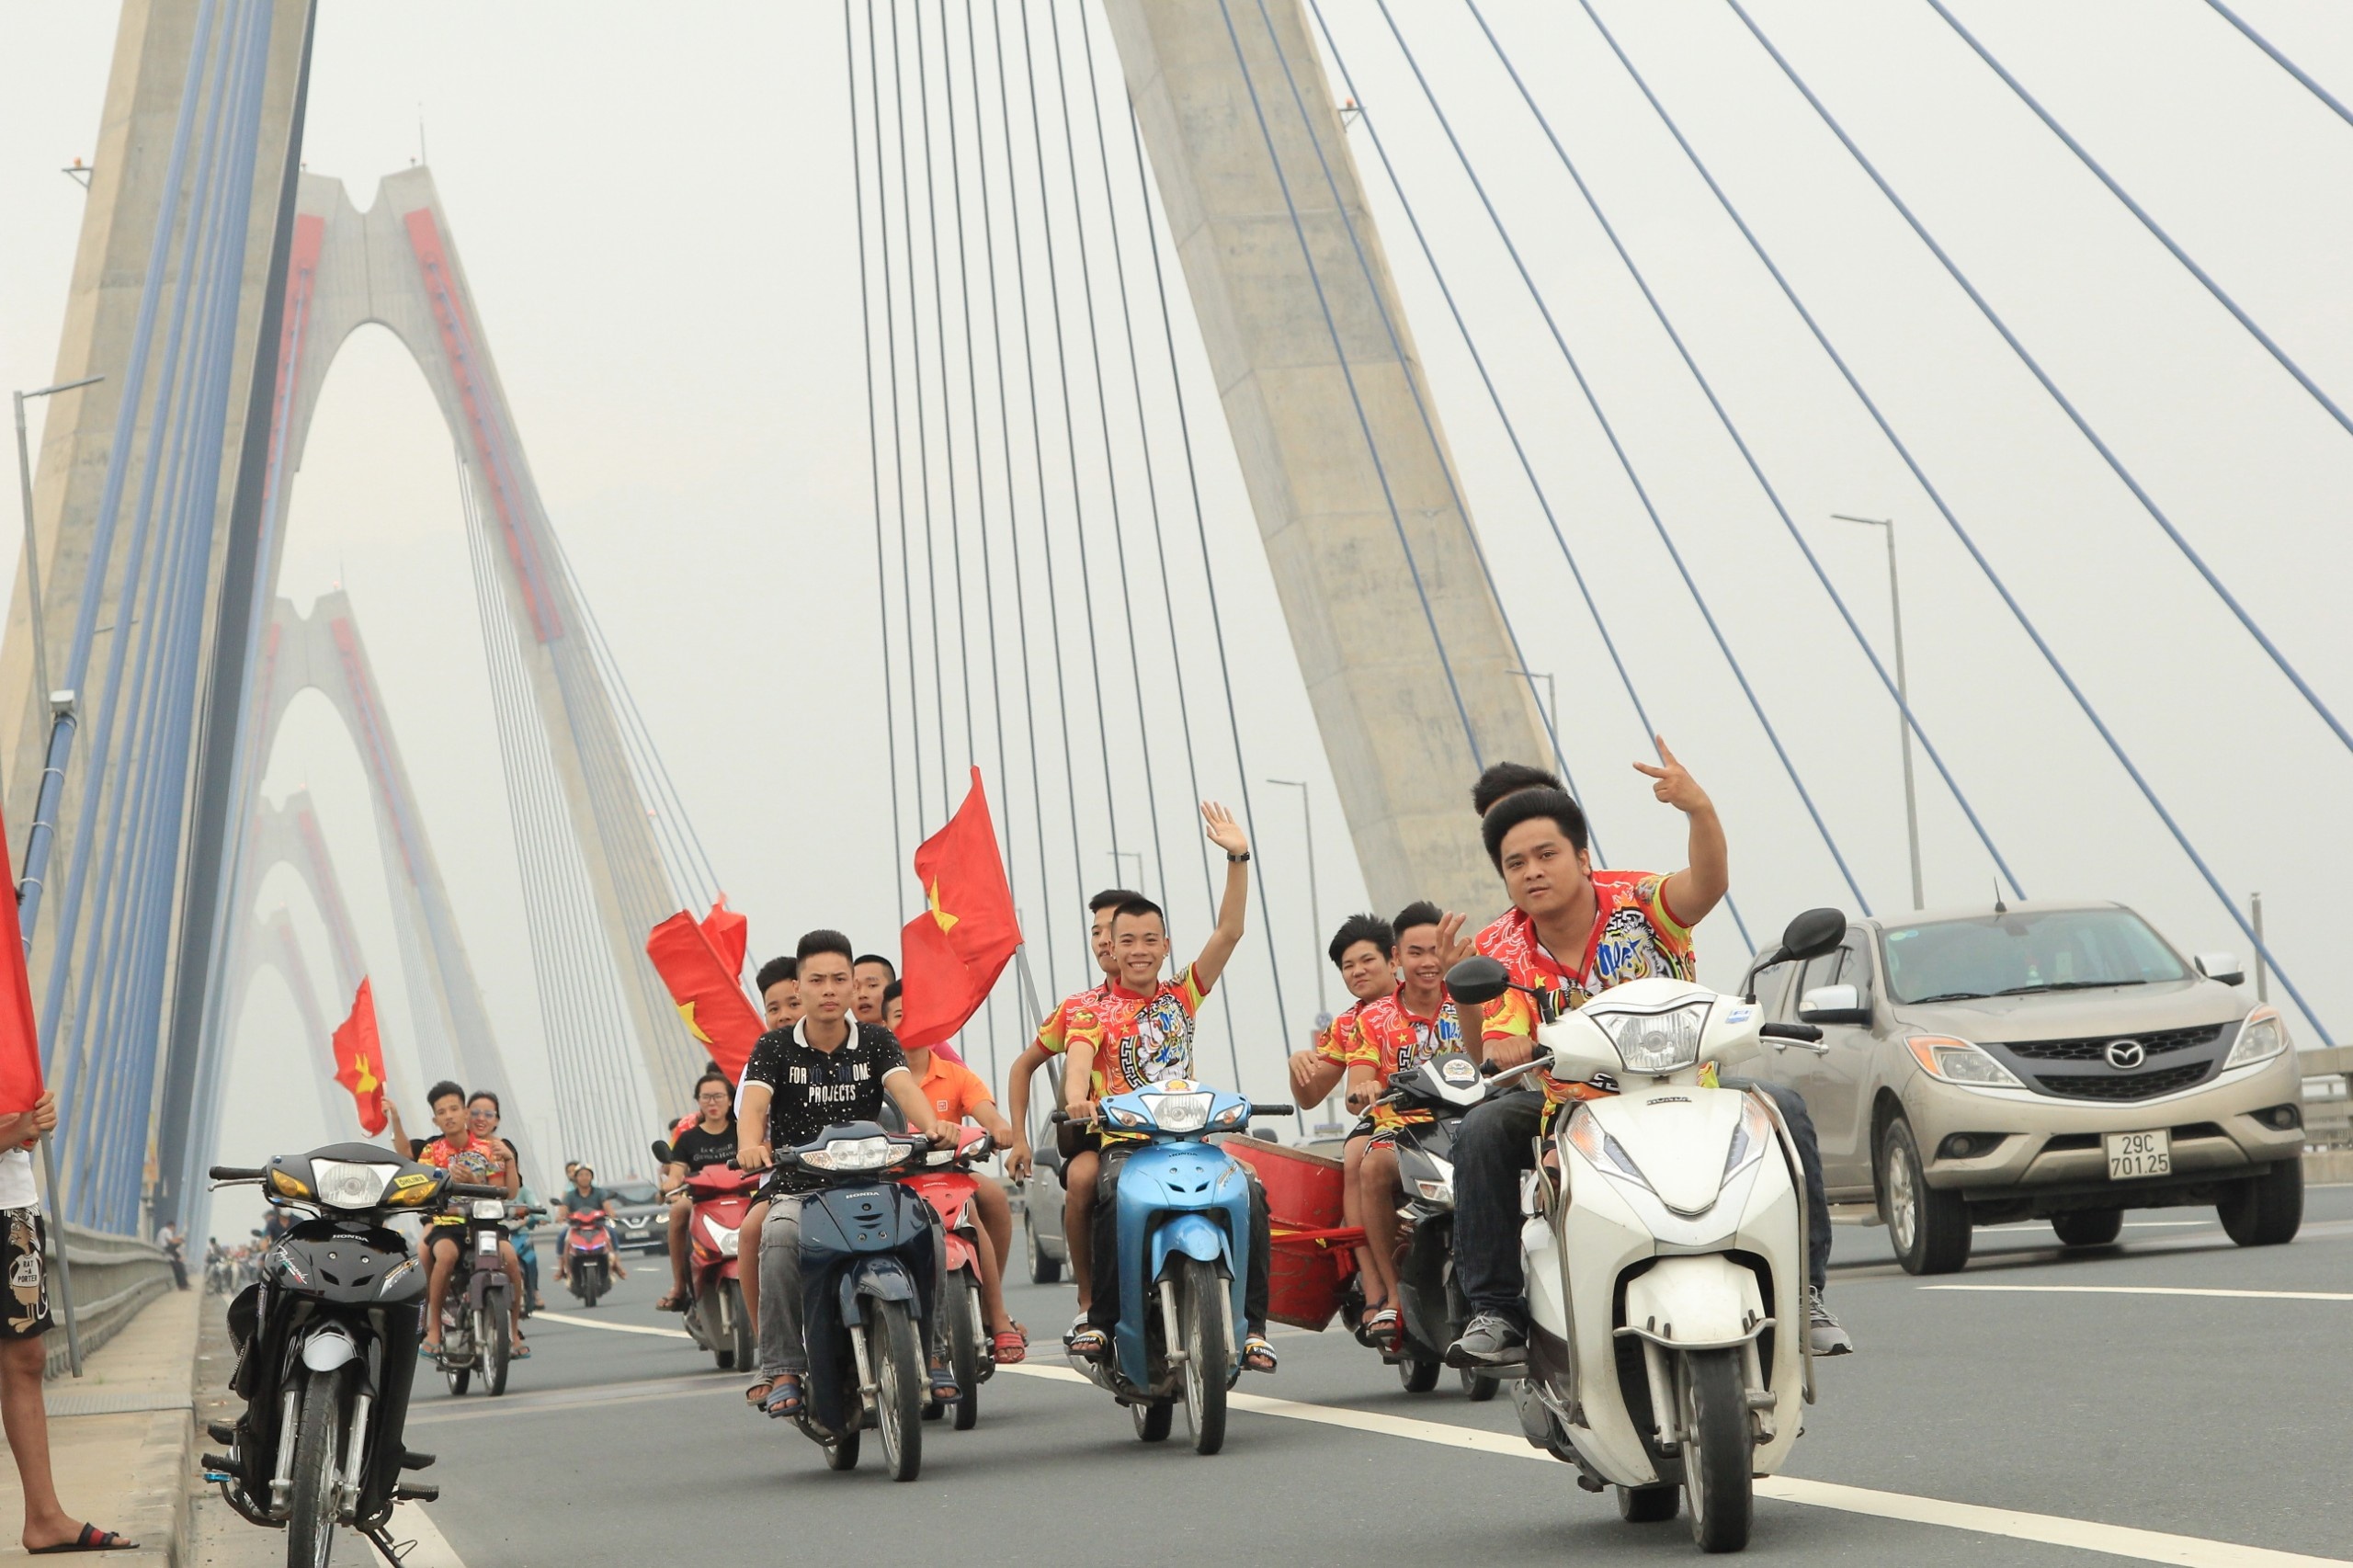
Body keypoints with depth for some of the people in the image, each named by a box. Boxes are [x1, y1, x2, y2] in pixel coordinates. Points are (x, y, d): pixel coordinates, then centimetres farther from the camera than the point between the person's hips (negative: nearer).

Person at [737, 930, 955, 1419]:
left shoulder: (876, 1041, 7)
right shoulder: (775, 1047, 4)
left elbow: (904, 1087, -12)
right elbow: (754, 1103, -14)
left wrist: (933, 1127, -36)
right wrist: (750, 1145, -38)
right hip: (797, 1189, -1)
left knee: (927, 1227, -27)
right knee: (780, 1238, -35)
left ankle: (930, 1354, -12)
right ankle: (781, 1370, -27)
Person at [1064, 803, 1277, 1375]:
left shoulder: (1182, 995, 17)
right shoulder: (1093, 1011, 8)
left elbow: (1229, 931, 8)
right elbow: (1078, 1061, -12)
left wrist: (1237, 860, -4)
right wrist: (1077, 1098, -36)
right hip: (1122, 1141, -3)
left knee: (1250, 1195, -25)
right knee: (1117, 1198, -36)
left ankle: (1252, 1323, -20)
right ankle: (1101, 1319, -28)